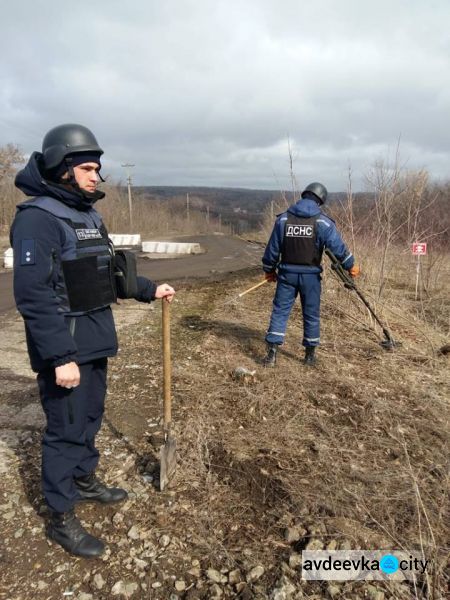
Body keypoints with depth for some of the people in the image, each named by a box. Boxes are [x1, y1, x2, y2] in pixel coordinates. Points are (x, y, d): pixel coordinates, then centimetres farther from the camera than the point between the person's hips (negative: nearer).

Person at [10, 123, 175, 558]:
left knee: (90, 418, 21)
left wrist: (150, 290, 15)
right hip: (65, 349, -8)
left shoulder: (90, 217, 11)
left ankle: (85, 481, 42)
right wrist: (60, 357, -25)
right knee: (66, 429, 3)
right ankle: (61, 519, 21)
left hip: (96, 342, 8)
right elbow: (34, 296, -23)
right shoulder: (37, 219, -17)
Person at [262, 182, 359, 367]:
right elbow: (338, 247, -7)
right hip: (310, 275, -1)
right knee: (311, 314, 11)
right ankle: (310, 355, 21)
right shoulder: (323, 222, -6)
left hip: (287, 273, 1)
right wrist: (351, 265, 8)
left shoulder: (283, 219, 1)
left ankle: (272, 353, 0)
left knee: (280, 311, 6)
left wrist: (269, 269, 17)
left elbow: (273, 247, 5)